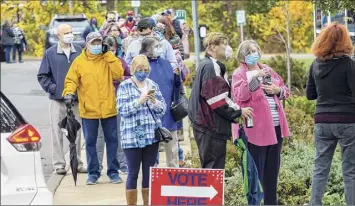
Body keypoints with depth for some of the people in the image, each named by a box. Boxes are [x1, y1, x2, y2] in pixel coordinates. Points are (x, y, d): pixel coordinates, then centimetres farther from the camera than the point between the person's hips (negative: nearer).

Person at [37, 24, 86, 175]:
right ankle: (59, 164, 8)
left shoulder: (79, 52, 2)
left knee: (76, 132, 8)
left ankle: (77, 163, 17)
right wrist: (52, 88, -7)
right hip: (57, 100, -1)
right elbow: (42, 76, 2)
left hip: (76, 100, 2)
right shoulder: (50, 53, -1)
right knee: (57, 132, 2)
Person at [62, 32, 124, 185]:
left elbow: (118, 74, -10)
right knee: (90, 142, 6)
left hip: (108, 108, 1)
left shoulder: (108, 59, 4)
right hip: (88, 109, -1)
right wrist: (69, 93, -18)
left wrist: (108, 55, -11)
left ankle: (113, 171, 17)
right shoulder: (79, 62, 2)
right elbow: (71, 80, 0)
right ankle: (93, 172, 16)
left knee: (112, 140, 7)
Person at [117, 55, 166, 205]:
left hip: (152, 136, 4)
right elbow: (122, 110, -10)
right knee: (133, 173, -1)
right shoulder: (125, 86, -1)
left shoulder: (153, 85, 9)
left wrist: (155, 101, -13)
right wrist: (139, 101, -20)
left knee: (149, 172, 8)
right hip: (132, 137, -4)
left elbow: (163, 109, 7)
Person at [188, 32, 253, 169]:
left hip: (207, 125, 11)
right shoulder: (211, 67, -14)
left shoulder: (207, 65, 19)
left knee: (209, 167, 14)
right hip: (211, 127, -11)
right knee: (214, 168, -8)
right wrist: (238, 111, -12)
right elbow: (217, 99, -20)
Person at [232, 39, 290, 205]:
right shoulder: (239, 74, -3)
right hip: (255, 128, -6)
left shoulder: (267, 70, 15)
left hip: (275, 126, 6)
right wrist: (252, 77, -27)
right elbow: (238, 96, -19)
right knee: (256, 170, -2)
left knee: (272, 168, 13)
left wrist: (277, 90, -4)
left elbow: (285, 90, 18)